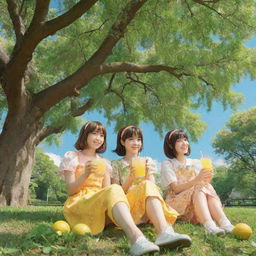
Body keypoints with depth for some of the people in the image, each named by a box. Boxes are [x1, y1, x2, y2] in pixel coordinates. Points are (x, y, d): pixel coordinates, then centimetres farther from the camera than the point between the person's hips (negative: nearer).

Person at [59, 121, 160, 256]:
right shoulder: (72, 157, 8)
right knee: (114, 190, -38)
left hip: (101, 203, 5)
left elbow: (106, 189, 10)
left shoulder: (104, 162, 21)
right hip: (79, 203, -5)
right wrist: (86, 174, -18)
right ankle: (137, 238, -60)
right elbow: (70, 191, -1)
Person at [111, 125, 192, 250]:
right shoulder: (116, 164, 9)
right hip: (127, 204, -3)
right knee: (147, 187, -33)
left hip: (147, 204, 3)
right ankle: (165, 231, -56)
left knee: (149, 187, -33)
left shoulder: (148, 162, 16)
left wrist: (147, 174, -13)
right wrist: (130, 178, -14)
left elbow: (153, 186, 7)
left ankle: (165, 234, -57)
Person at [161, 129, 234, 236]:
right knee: (199, 189, -30)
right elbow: (176, 188, -12)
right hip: (177, 202, -4)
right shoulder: (167, 164, 1)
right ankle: (210, 226, -52)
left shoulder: (195, 163, 15)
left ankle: (226, 225, -45)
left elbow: (203, 183, 4)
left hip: (197, 203, 4)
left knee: (208, 188, -26)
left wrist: (207, 179, -20)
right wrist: (196, 180, -27)